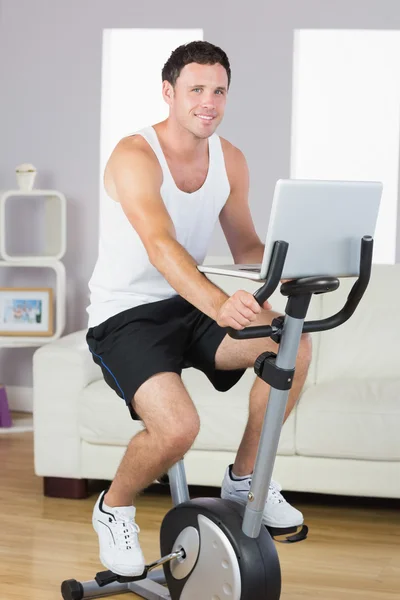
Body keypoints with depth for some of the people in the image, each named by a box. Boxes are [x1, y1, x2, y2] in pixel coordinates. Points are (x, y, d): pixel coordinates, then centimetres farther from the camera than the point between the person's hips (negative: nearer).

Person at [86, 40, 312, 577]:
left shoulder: (230, 160, 2)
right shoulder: (134, 156, -20)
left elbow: (246, 246, 5)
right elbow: (161, 246, -36)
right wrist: (218, 303, -53)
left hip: (189, 305, 6)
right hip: (125, 314, -6)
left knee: (294, 345, -18)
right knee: (177, 427, -29)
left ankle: (244, 478, 3)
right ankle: (114, 508, 5)